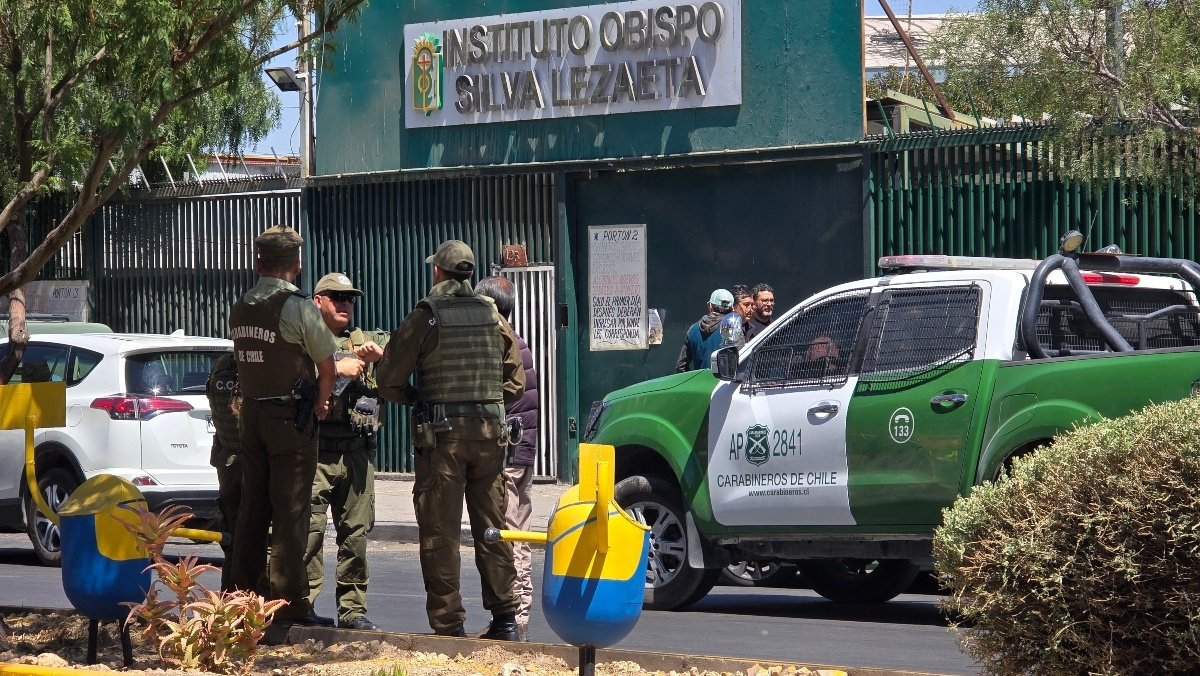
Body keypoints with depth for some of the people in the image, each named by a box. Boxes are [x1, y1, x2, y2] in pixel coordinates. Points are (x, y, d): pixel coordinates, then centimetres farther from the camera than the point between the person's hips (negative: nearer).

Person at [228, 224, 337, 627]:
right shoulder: (297, 307, -13)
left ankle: (243, 592, 16)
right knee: (289, 512, -5)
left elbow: (252, 361, 13)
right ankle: (289, 603, -5)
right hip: (290, 416, -6)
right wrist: (322, 401, 12)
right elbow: (326, 365, -7)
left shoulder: (240, 309, 8)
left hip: (252, 413, 6)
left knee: (252, 507, 12)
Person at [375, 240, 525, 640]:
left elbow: (388, 382, -6)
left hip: (442, 433, -4)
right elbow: (516, 384, 11)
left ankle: (448, 625, -1)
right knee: (492, 528, 11)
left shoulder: (425, 317, -5)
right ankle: (505, 618, 11)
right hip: (490, 431, 4)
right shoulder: (493, 318, 8)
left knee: (440, 533, 0)